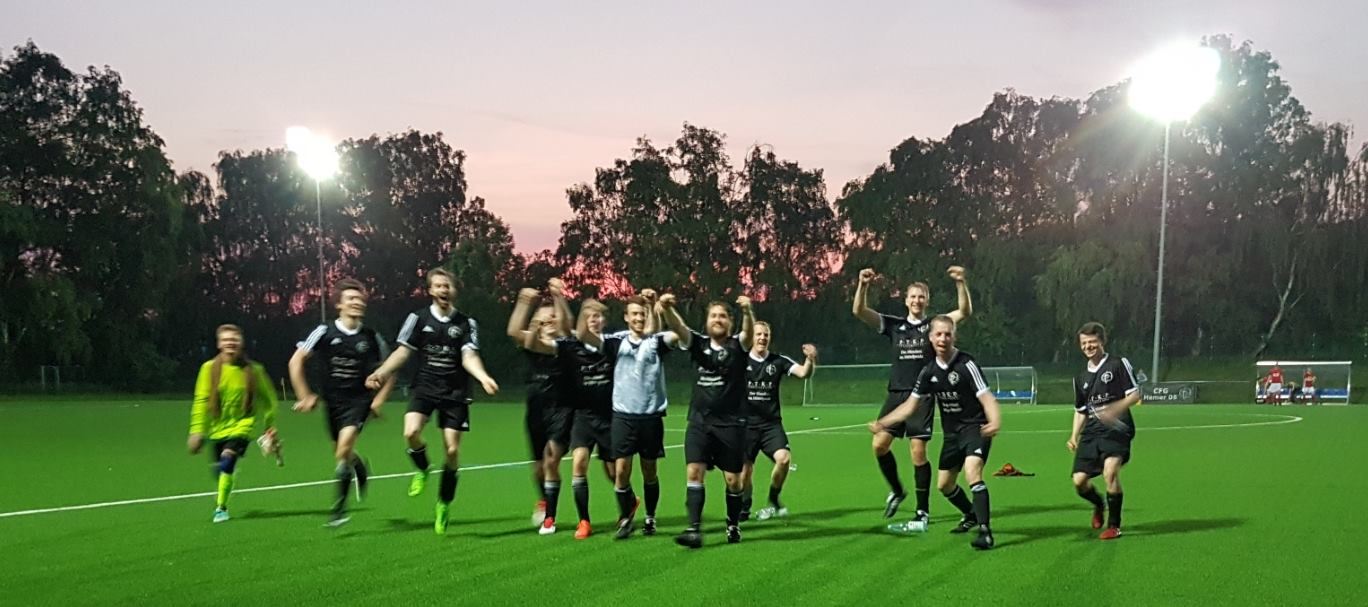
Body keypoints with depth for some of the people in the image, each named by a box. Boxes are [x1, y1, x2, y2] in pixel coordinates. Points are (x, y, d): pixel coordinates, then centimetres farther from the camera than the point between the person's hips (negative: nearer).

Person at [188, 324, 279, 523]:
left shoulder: (253, 370, -7)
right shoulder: (209, 368, -6)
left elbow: (267, 400, 5)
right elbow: (201, 401, -3)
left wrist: (270, 427, 7)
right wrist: (197, 430, -6)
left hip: (242, 425, -2)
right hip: (217, 428, 3)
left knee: (228, 459, -24)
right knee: (219, 469, 10)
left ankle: (221, 507, -10)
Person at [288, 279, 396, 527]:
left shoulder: (371, 337, -2)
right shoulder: (325, 332, -5)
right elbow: (296, 361, 0)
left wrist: (379, 399, 1)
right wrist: (305, 396, -3)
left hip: (360, 399, -2)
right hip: (334, 401, 2)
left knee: (344, 447, -21)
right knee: (341, 454, 11)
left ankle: (340, 507, -11)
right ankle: (359, 466, 49)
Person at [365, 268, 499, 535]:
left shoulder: (466, 323, 1)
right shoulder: (419, 318, 3)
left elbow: (469, 357, -8)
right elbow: (403, 351, 5)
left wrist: (483, 377, -28)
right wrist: (381, 373, -10)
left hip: (455, 392, 0)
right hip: (425, 386, 0)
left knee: (452, 450, -2)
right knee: (411, 432, -26)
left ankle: (444, 505, 17)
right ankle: (421, 470, 7)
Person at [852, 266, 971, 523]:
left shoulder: (934, 325, 3)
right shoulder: (894, 325, 9)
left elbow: (965, 311, -10)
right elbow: (859, 311, 2)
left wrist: (961, 282, -23)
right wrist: (863, 285, -14)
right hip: (896, 394, 3)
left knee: (918, 452, -5)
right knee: (879, 444, -3)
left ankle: (923, 509, 7)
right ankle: (896, 491, 22)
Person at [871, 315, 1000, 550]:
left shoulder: (966, 364, -17)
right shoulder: (929, 372, 0)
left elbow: (987, 398, -24)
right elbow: (911, 405, 8)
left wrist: (994, 421, -43)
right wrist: (882, 423, 0)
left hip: (975, 428, -7)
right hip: (952, 433, 7)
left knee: (972, 472, -29)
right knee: (944, 484, 16)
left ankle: (985, 531, -27)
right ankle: (971, 515, 44)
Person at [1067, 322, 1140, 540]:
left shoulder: (1119, 364, 0)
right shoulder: (1081, 378, 17)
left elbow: (1135, 394, -4)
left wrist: (1115, 408, -20)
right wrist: (1074, 436, 11)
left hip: (1116, 429, -5)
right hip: (1091, 432, 5)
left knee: (1110, 471, -25)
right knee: (1079, 481, -3)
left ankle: (1114, 525, -9)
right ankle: (1098, 504, 32)